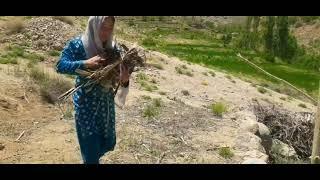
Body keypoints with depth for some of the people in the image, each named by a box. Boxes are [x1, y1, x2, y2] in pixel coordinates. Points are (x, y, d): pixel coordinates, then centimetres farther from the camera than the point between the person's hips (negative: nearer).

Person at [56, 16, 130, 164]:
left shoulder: (112, 47, -4)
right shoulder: (77, 45, -13)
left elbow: (118, 74, -4)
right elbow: (60, 66, -20)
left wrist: (124, 80, -29)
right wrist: (86, 63, -33)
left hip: (107, 102, 4)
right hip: (86, 104, -4)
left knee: (107, 142, 19)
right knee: (91, 146, 5)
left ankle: (93, 158, 50)